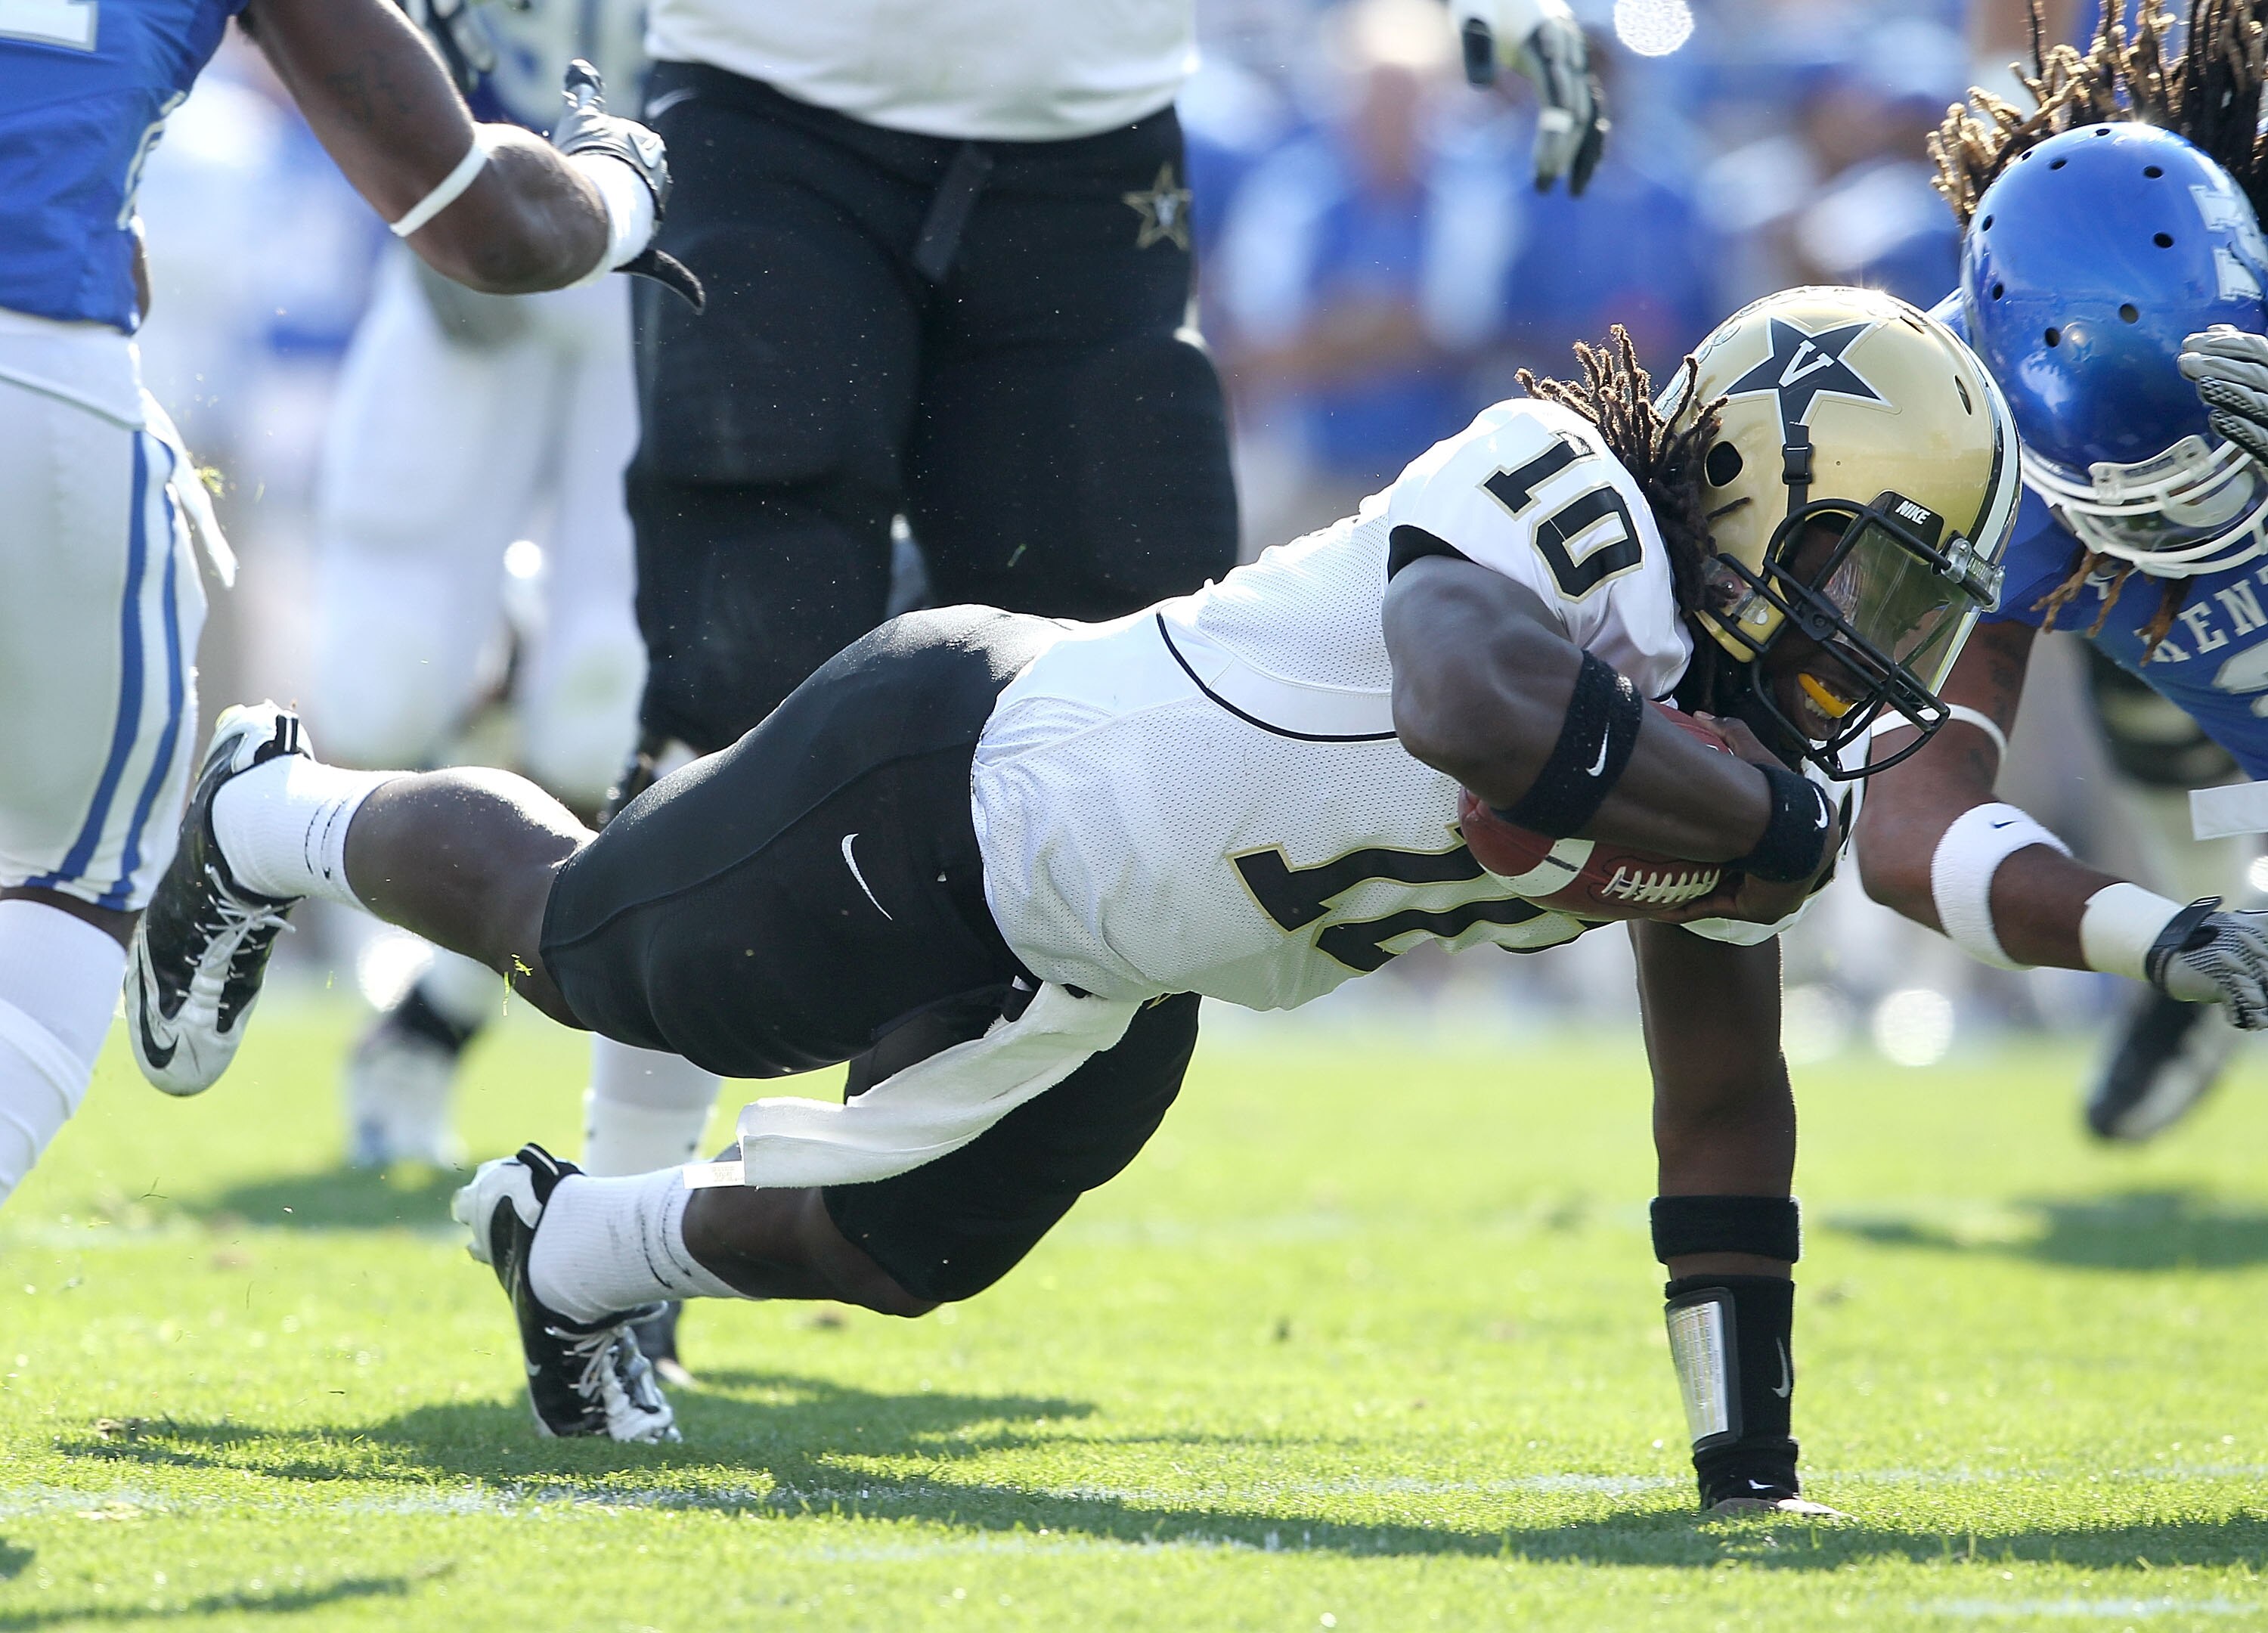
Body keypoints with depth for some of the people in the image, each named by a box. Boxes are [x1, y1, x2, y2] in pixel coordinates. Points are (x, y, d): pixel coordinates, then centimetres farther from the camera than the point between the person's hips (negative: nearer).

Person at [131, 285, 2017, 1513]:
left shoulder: (1737, 760, -8)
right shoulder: (1560, 503, -33)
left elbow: (1724, 1115, 0)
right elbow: (1477, 707, -56)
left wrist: (1749, 1466, -5)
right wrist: (1769, 813, -43)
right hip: (940, 789, -7)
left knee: (901, 1249, 19)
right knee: (568, 935, 17)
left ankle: (581, 1251, 48)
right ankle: (270, 821, 46)